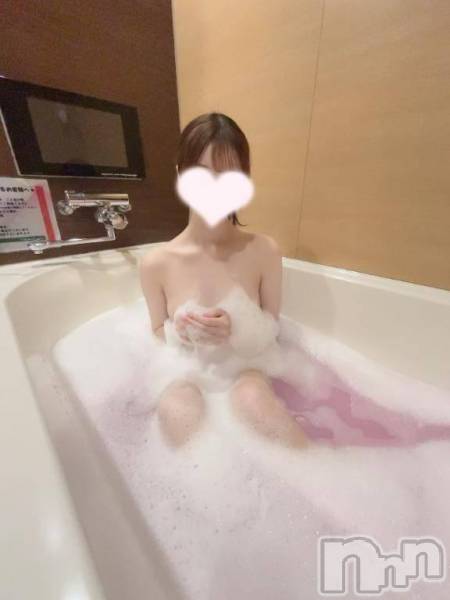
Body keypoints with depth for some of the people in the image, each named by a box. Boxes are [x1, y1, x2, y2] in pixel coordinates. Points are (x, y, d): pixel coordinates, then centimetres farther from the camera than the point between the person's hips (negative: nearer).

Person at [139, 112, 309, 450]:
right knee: (178, 414, -25)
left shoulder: (264, 251, -13)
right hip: (187, 368, 1)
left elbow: (272, 325, -2)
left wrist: (236, 330, -22)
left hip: (247, 363, 0)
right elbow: (159, 329, 3)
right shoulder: (156, 263, -12)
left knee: (253, 398, -27)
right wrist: (179, 331, -19)